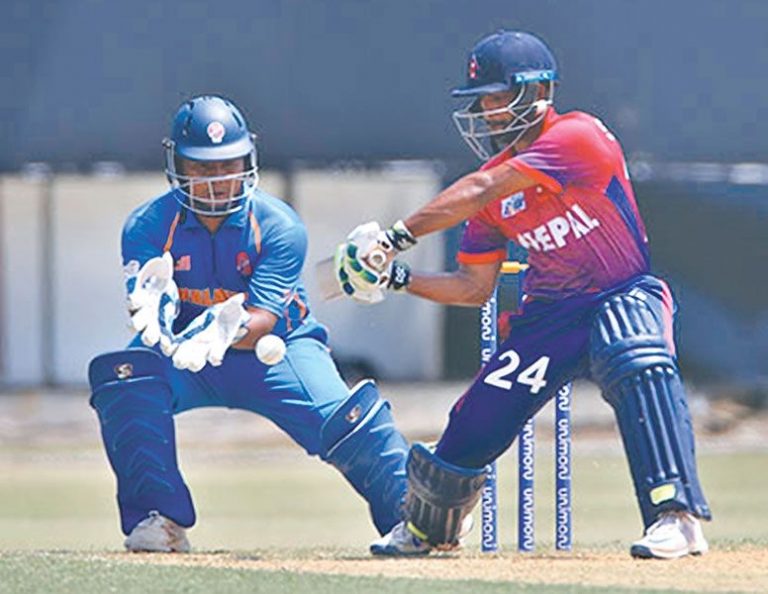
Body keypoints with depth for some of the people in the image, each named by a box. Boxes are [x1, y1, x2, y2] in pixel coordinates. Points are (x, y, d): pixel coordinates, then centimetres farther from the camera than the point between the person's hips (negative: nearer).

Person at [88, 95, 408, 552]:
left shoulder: (279, 226, -16)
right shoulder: (149, 225, -11)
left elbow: (263, 320, -26)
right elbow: (144, 307, -24)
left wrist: (230, 330, -50)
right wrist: (154, 316, -50)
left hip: (271, 348, -1)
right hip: (185, 360, 2)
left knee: (341, 419, -28)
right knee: (123, 373, -30)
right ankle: (158, 518, -26)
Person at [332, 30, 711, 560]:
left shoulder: (580, 136, -19)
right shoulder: (497, 180, 4)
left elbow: (479, 192, -27)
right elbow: (475, 288, 10)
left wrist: (398, 237, -27)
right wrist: (401, 279, -4)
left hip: (625, 298, -6)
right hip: (549, 313, 6)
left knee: (640, 364, -38)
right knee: (476, 420, 2)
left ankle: (676, 515, -44)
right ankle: (425, 527, 31)